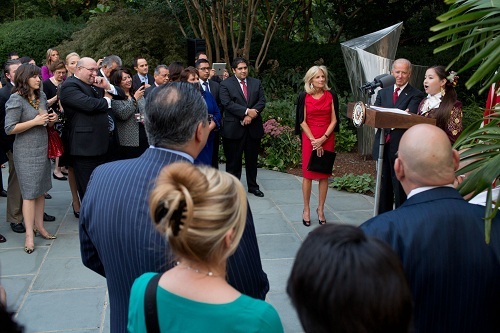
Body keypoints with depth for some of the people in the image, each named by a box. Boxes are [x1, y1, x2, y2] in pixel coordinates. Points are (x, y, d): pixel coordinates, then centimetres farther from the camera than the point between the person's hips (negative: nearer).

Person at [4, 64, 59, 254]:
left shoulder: (41, 96, 7)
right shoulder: (16, 99, -12)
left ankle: (39, 227, 20)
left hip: (42, 149, 6)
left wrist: (51, 120, -3)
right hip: (26, 152, -6)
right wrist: (34, 121, -19)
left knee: (41, 189, 10)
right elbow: (9, 129, -15)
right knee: (29, 192, -3)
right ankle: (29, 235, 4)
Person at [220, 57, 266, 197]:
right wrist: (247, 111, -20)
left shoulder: (256, 83, 11)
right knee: (233, 160, 4)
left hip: (253, 127, 4)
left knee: (252, 159, 14)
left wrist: (251, 115, -14)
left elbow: (262, 101, 2)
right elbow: (227, 103, -14)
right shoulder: (226, 84, -2)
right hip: (234, 128, -3)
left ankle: (253, 186, 27)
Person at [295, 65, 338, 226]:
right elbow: (302, 121, -1)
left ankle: (320, 209, 14)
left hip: (327, 138, 1)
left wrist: (323, 138, -11)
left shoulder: (331, 95, 3)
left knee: (324, 174, 4)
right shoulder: (304, 97, 0)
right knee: (308, 173, 1)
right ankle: (306, 209, 10)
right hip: (309, 138, -1)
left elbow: (334, 120, 1)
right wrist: (313, 140, -10)